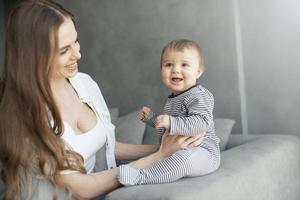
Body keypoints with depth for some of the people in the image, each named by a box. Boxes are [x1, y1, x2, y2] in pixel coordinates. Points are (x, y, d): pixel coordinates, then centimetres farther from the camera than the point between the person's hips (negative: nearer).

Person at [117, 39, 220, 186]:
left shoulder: (198, 95, -14)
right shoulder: (172, 99, 17)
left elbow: (202, 122, -31)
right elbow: (165, 128, 31)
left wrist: (172, 123, -38)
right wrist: (150, 117, 18)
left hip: (202, 151, -10)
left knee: (184, 158, -39)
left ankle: (140, 176, -40)